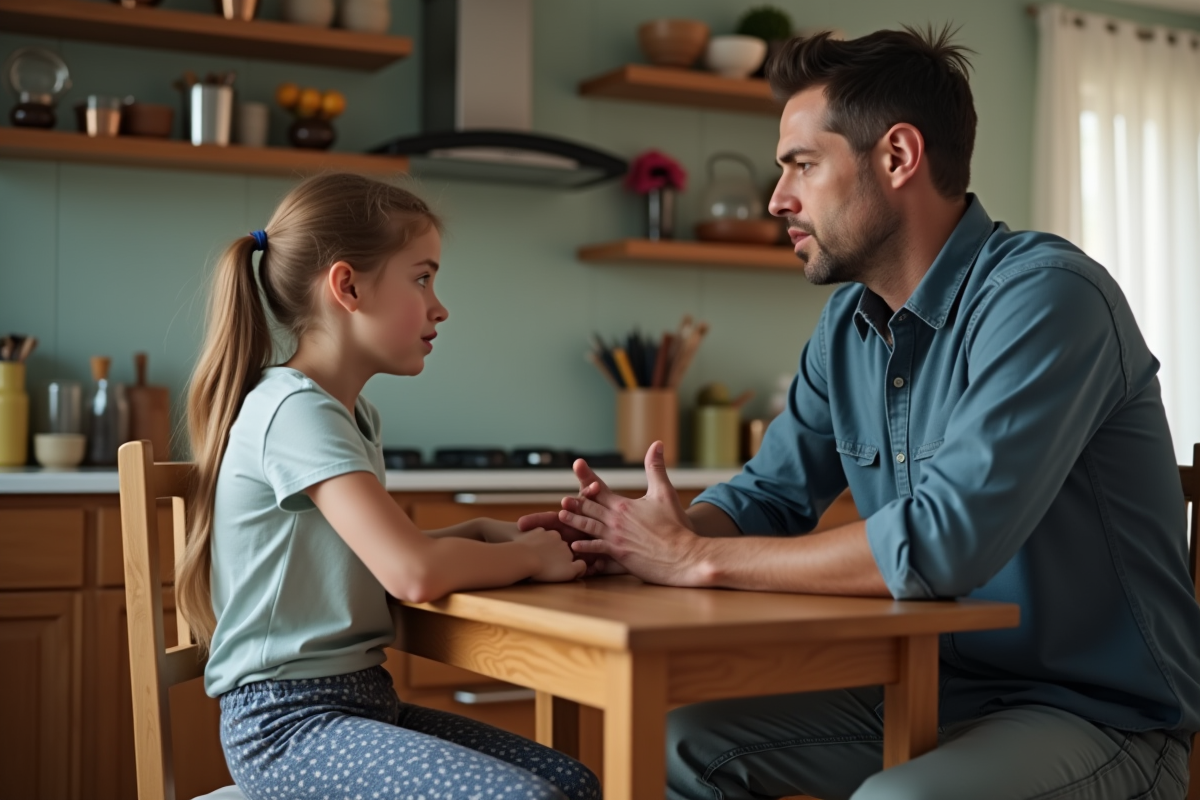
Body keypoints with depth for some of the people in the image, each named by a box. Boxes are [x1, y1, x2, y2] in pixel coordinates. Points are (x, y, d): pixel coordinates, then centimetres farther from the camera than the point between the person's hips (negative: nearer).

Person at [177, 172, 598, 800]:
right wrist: (531, 556, -10)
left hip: (360, 699, 9)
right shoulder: (294, 409, -17)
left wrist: (480, 536, 6)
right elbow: (413, 573, -26)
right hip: (289, 720, -9)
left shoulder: (355, 415, 13)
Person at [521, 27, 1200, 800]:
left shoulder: (1045, 295, -21)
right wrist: (634, 537, -10)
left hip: (1098, 710, -8)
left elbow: (942, 540, -32)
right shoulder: (849, 322, 7)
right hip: (925, 689, 8)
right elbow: (771, 495, 12)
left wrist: (696, 557, -23)